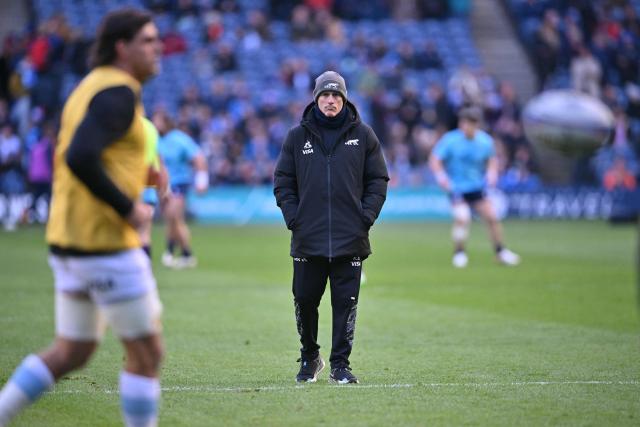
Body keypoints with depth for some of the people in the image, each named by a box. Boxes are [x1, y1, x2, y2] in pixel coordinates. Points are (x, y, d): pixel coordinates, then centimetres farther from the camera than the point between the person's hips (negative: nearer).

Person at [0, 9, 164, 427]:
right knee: (147, 352, 0)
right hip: (106, 242, -10)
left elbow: (68, 160, 23)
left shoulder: (91, 87, 16)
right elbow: (80, 158, -28)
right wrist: (128, 208, -20)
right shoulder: (118, 92, -15)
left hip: (69, 240, 10)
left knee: (71, 353, 16)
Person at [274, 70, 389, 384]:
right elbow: (283, 181, 10)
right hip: (308, 238, 1)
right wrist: (293, 216, -2)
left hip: (350, 239, 0)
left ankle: (340, 364, 6)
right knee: (305, 300, 4)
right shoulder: (297, 137, 7)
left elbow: (378, 180, 9)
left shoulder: (363, 135, 7)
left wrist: (367, 216, -3)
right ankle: (309, 358, 22)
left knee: (346, 303, -1)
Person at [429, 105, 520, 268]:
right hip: (457, 189, -3)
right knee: (462, 218, -22)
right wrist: (441, 175, -25)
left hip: (478, 187, 3)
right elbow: (435, 160, -8)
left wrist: (491, 173, -4)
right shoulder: (450, 140, -11)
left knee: (492, 217, -3)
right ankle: (459, 253, -3)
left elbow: (492, 159, 16)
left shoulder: (485, 141, -2)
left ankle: (500, 252, 15)